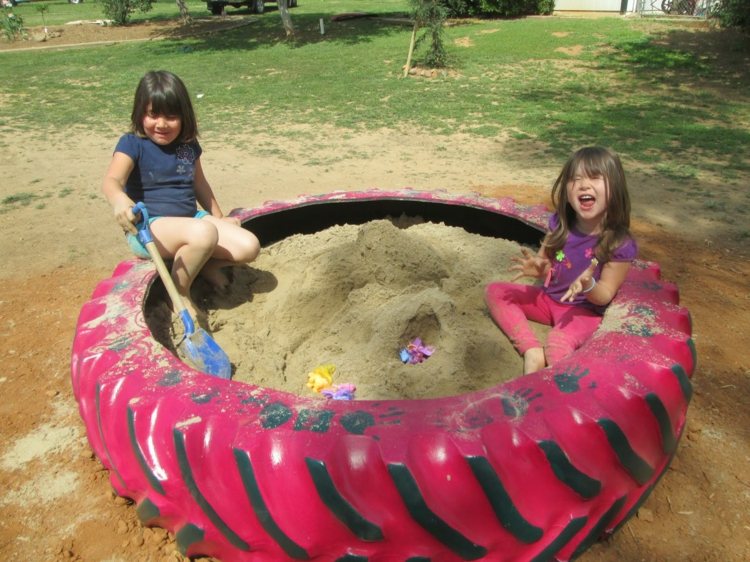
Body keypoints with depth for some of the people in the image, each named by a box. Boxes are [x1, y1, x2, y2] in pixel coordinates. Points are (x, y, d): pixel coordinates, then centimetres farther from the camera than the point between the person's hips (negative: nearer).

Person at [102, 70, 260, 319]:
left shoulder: (189, 145, 8)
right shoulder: (132, 144, -9)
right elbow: (111, 181, -26)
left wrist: (219, 218, 23)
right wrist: (120, 200, -50)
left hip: (190, 219, 6)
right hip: (148, 228, -5)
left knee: (249, 246, -15)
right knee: (204, 233, -38)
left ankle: (203, 263, 12)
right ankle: (180, 293, -12)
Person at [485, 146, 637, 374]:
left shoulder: (620, 245, -21)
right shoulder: (560, 222, -8)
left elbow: (605, 296, -14)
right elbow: (544, 260, 4)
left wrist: (588, 285, -37)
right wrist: (538, 268, -21)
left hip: (583, 310, -6)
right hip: (547, 298, 7)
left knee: (558, 343, -38)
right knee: (494, 291, -9)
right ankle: (532, 351, -22)